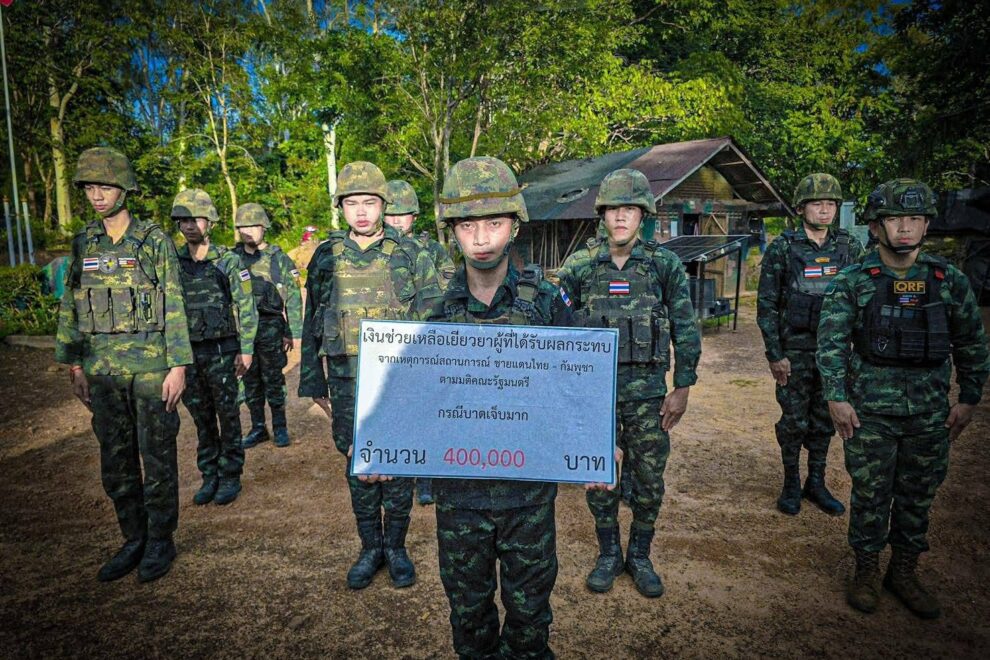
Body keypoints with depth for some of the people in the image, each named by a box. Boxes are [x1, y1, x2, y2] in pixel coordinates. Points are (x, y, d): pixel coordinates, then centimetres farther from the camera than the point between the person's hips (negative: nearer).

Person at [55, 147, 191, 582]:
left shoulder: (155, 241, -4)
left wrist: (178, 366, -11)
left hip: (151, 364, -5)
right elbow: (71, 307, 12)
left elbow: (174, 307, -7)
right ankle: (133, 539, 26)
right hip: (103, 367, 5)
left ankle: (160, 541, 19)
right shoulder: (84, 245, 9)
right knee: (116, 459, 11)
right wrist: (74, 365, 9)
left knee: (157, 455, 4)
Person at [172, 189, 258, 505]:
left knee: (227, 415, 5)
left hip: (222, 351, -4)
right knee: (201, 417, 12)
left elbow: (246, 308, -5)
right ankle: (209, 476, 25)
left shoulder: (228, 261, -5)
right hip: (187, 352, 4)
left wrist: (246, 350, -9)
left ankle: (230, 476, 18)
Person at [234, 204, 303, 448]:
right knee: (250, 381, 11)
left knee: (273, 380, 3)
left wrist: (294, 332, -7)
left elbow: (293, 297, -3)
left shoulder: (278, 258, -3)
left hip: (270, 329, -4)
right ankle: (258, 428, 22)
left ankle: (280, 428, 15)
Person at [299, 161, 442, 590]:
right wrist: (313, 382, 8)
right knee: (359, 468, 11)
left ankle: (396, 546, 27)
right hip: (349, 382, 2)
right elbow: (311, 325, 10)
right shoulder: (326, 258, 5)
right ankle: (370, 548, 29)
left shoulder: (410, 255, 0)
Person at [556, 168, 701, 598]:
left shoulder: (666, 265, -1)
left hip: (648, 390, 0)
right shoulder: (578, 266, 0)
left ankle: (640, 556, 31)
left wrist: (682, 389, 0)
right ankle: (608, 554, 30)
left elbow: (685, 331, 3)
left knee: (649, 479, 9)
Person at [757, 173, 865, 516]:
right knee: (794, 421, 5)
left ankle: (816, 482, 27)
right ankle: (791, 484, 22)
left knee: (824, 419, 12)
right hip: (795, 351, -3)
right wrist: (774, 354, -9)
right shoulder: (782, 248, -5)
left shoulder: (849, 246, 4)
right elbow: (766, 305, -5)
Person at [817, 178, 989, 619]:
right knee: (870, 496, 6)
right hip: (870, 411, -2)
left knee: (917, 498, 13)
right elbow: (831, 343, -7)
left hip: (930, 413, 3)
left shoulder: (950, 281, 3)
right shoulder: (854, 282, -5)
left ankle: (904, 573, 30)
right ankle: (867, 572, 24)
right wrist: (836, 398, -12)